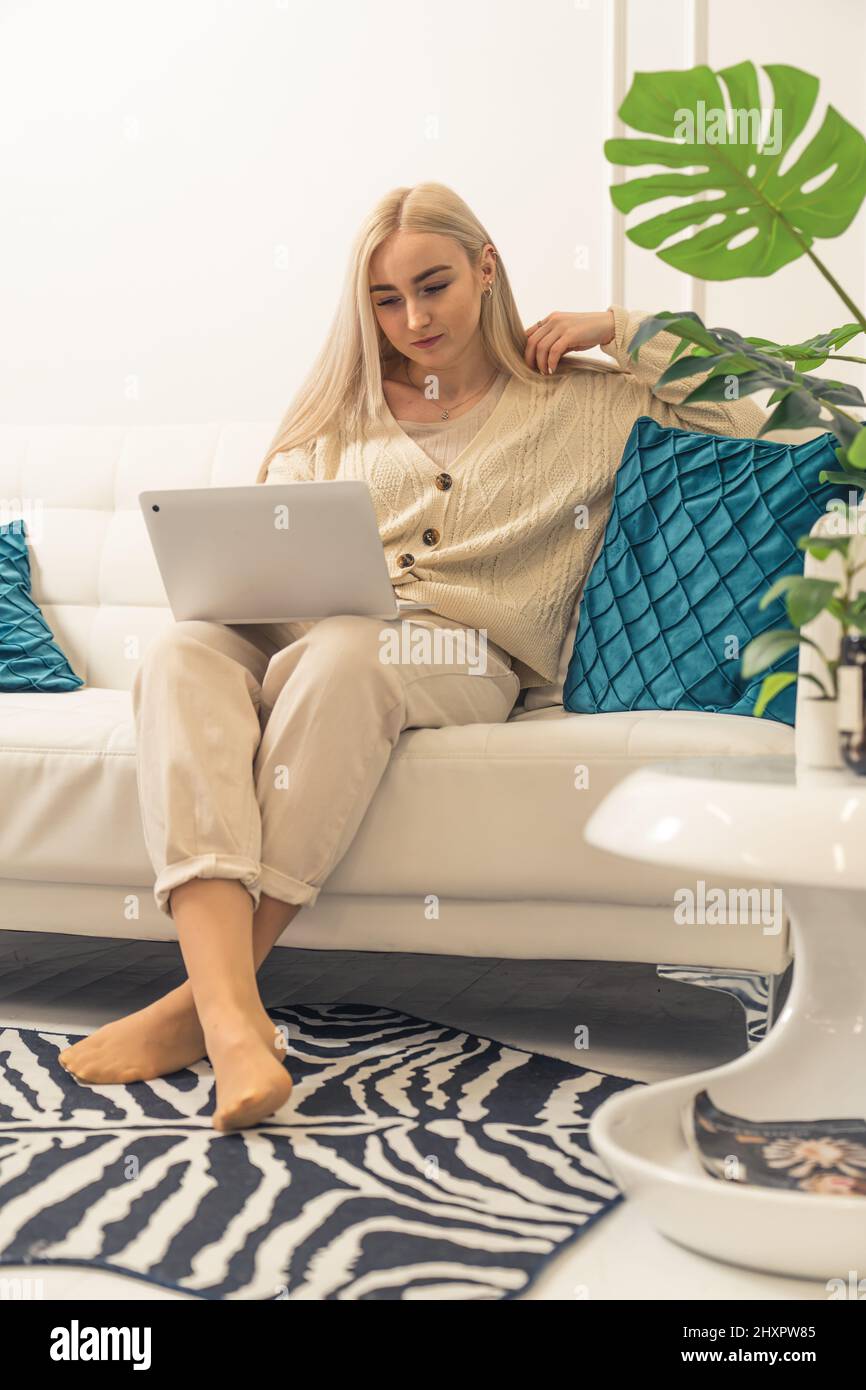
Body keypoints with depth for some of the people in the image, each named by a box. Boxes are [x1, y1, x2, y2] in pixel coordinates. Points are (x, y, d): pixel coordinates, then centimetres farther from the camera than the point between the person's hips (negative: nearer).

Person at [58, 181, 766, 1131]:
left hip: (462, 658, -3)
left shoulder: (580, 401, 18)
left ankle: (200, 997, -36)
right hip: (297, 640, 3)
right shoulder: (338, 414, 25)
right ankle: (234, 1021, -49)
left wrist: (618, 329, 11)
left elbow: (747, 413, 10)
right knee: (182, 651, -32)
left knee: (341, 655, -39)